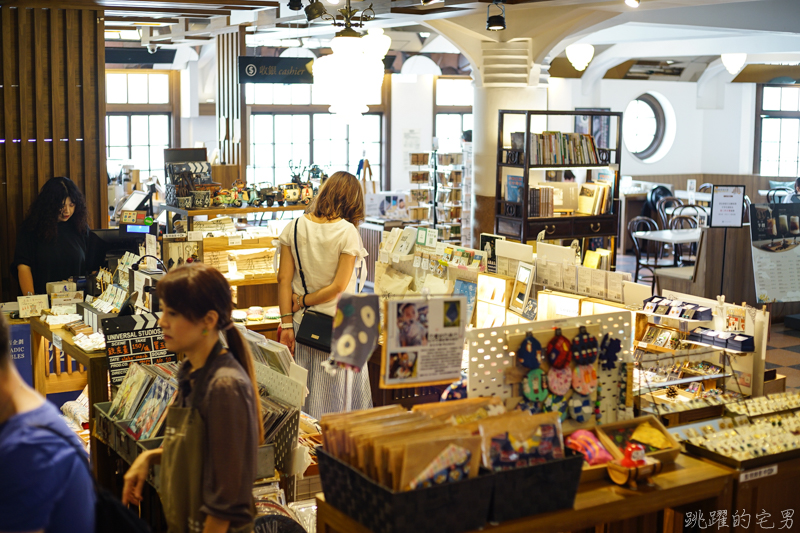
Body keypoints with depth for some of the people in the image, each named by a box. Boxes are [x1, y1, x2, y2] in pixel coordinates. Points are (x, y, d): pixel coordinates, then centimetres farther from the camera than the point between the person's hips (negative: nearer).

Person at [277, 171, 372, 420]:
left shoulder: (294, 228, 0)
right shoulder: (347, 232, -11)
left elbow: (284, 278, -2)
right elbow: (339, 287, -14)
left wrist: (287, 323, 0)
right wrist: (303, 302, -4)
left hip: (302, 324, 4)